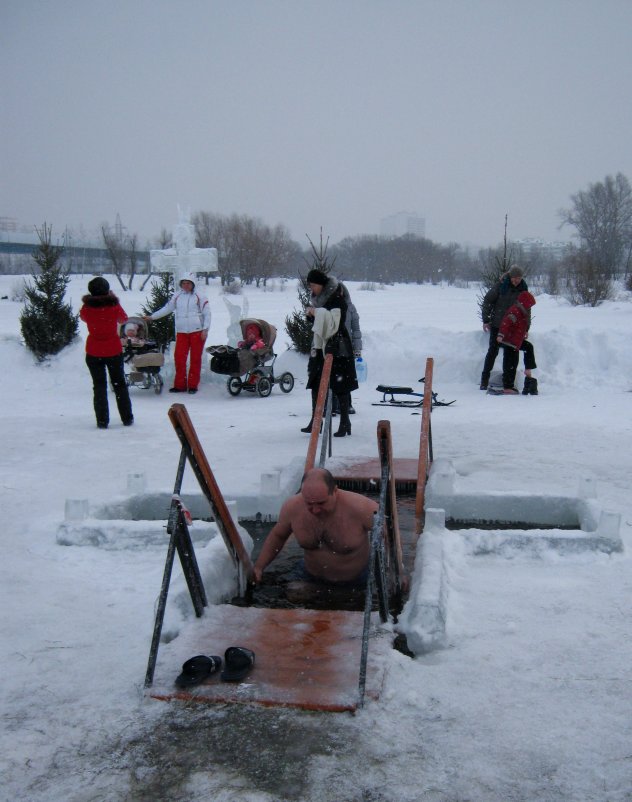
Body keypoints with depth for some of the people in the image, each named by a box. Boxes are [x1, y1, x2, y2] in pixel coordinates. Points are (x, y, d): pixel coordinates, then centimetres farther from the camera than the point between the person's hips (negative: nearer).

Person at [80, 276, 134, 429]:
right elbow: (123, 319, 10)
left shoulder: (87, 308, -9)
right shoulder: (114, 306, -11)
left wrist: (87, 301, 19)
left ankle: (102, 421, 3)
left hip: (93, 352, 0)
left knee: (99, 386, 7)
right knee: (119, 384, 14)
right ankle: (127, 418, 18)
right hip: (114, 350, 0)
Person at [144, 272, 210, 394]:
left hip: (197, 332, -3)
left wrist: (205, 329, -7)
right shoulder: (177, 296, 11)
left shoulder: (199, 296, 1)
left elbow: (207, 313, 0)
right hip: (181, 332, 3)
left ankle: (193, 385, 7)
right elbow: (167, 308, 19)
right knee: (179, 357, -3)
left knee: (195, 359, 0)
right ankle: (180, 384, 5)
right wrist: (152, 317, 18)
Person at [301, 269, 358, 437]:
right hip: (320, 346, 8)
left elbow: (333, 323, -24)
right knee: (315, 383, 7)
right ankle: (316, 421, 13)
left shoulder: (337, 299, -14)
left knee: (340, 386, -2)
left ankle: (345, 422, 7)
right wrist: (311, 314, 1)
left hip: (337, 347, -8)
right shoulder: (318, 298, 10)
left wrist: (316, 312, -21)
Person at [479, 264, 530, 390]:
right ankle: (484, 380, 6)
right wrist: (486, 320, -6)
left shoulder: (523, 289, 1)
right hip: (497, 325, -3)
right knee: (493, 350, -1)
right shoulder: (500, 285, -10)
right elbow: (487, 301, -4)